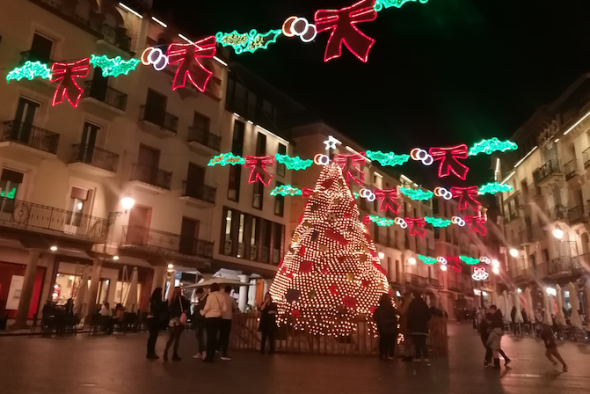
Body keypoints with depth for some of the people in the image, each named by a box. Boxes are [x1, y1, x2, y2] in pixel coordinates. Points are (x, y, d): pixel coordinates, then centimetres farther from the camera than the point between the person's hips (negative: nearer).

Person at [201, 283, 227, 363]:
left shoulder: (210, 296, -10)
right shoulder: (222, 296, 3)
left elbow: (207, 307, -12)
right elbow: (224, 309, 2)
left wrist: (202, 312, 8)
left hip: (210, 318, -5)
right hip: (218, 318, 5)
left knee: (209, 336, 0)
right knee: (214, 336, 10)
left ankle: (208, 356, 3)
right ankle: (211, 356, 14)